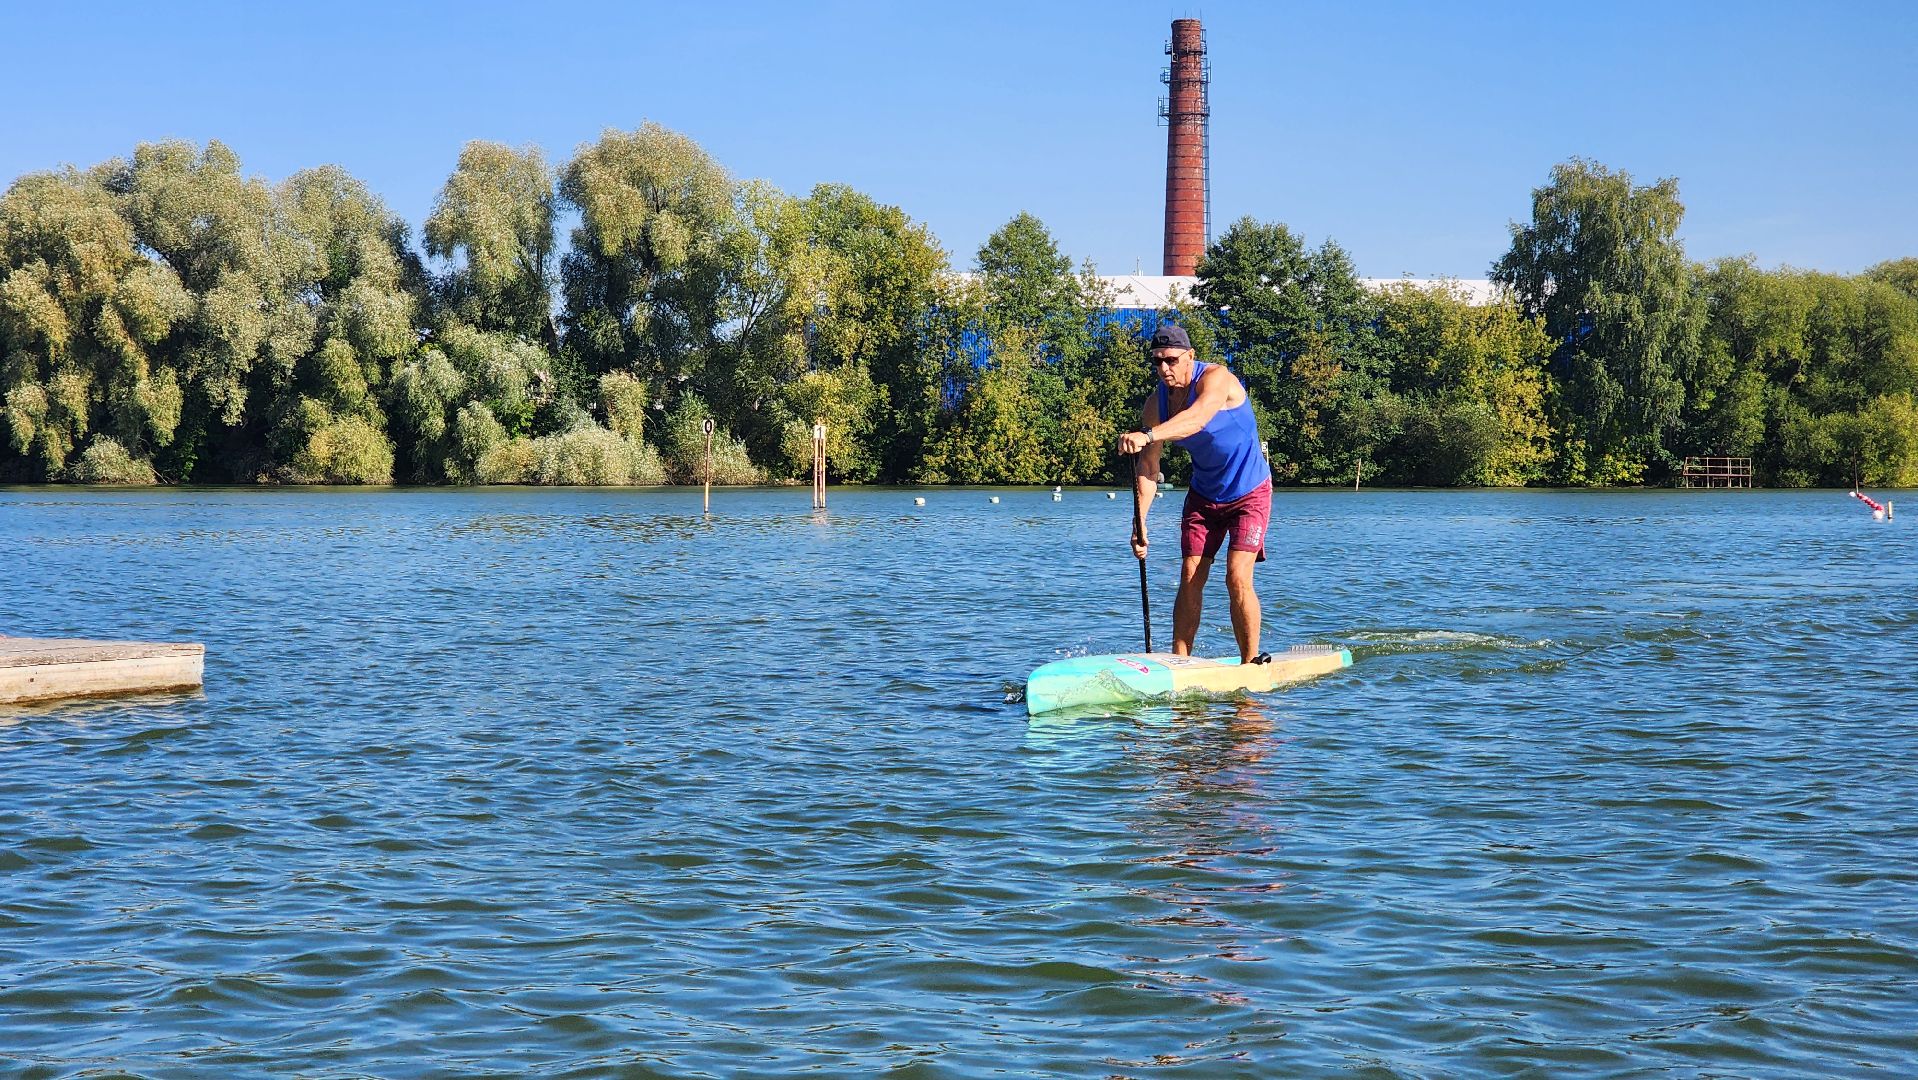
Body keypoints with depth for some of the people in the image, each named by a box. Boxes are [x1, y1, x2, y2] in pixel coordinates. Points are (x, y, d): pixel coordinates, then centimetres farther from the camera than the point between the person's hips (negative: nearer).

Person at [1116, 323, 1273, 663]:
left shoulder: (1216, 378, -25)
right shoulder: (1155, 404, -7)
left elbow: (1198, 418, -46)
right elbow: (1148, 467, -6)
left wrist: (1148, 436, -62)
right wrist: (1139, 521, -18)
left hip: (1250, 493, -5)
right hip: (1203, 495, 5)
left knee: (1237, 578, -15)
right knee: (1190, 579, -3)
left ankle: (1250, 664, -4)